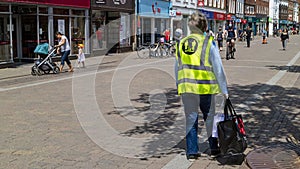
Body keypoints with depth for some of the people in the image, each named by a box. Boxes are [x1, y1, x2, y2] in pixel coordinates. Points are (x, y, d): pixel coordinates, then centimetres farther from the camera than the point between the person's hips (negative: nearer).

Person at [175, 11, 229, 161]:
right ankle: (214, 148, 23)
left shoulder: (181, 43, 8)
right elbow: (218, 68, -4)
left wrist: (179, 87, 19)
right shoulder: (209, 43, -5)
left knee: (190, 119, 10)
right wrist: (224, 90, 2)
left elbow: (177, 68, 12)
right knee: (210, 118, 13)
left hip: (186, 87, 3)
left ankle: (192, 151, 12)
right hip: (205, 87, -3)